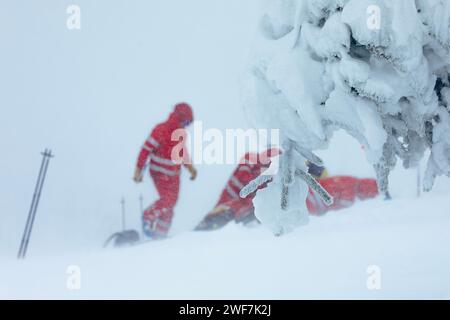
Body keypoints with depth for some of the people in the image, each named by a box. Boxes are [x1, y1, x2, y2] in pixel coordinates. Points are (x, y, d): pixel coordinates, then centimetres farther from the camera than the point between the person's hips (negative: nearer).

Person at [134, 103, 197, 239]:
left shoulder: (181, 133, 7)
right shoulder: (161, 130, -17)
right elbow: (146, 149, -15)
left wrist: (190, 167, 14)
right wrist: (139, 170, -16)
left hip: (174, 174, 7)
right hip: (161, 173, -7)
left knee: (171, 202, 6)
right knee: (168, 200, -19)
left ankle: (160, 233, 14)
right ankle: (148, 217, 3)